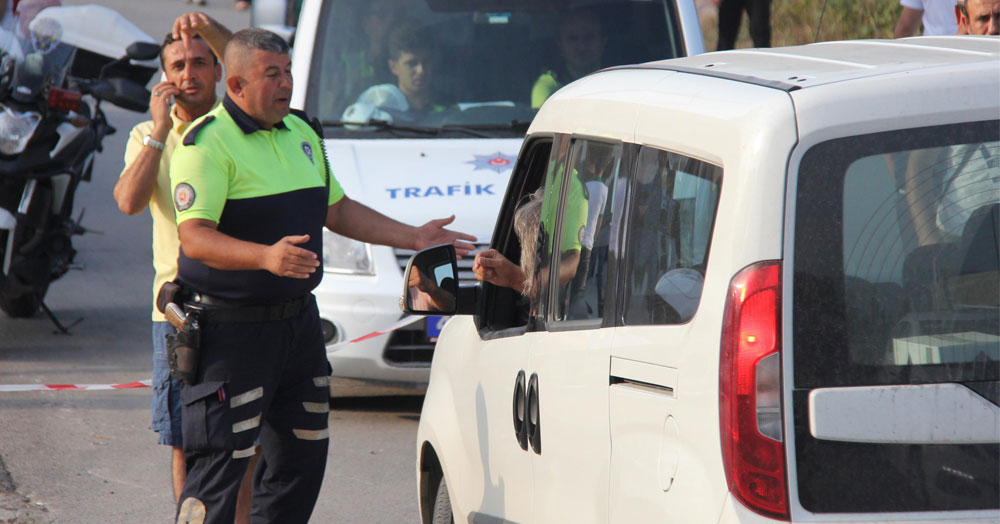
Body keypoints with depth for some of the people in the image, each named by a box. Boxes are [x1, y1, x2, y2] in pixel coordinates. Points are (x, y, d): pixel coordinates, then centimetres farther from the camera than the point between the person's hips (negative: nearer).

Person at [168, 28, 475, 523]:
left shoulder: (300, 133, 15)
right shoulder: (208, 142, -13)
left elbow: (338, 210, 25)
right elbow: (195, 238, -23)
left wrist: (414, 237, 19)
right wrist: (266, 256, -38)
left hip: (298, 320, 8)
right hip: (231, 329, -8)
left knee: (304, 455, 12)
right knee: (219, 464, -10)